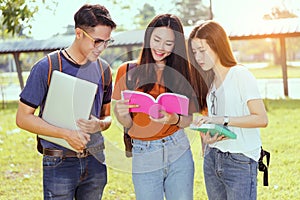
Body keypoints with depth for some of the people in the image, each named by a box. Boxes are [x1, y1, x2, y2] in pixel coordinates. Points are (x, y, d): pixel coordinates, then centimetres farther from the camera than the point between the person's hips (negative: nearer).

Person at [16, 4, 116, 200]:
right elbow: (23, 118, -8)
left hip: (95, 160, 5)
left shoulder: (103, 69, 6)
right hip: (60, 163, -4)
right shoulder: (47, 68, -9)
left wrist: (100, 124, -9)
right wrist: (67, 134, -17)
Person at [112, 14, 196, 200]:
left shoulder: (179, 72, 5)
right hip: (144, 156, -1)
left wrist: (174, 119, -20)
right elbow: (127, 124, -1)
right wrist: (121, 113, -24)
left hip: (179, 151, 2)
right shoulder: (128, 70, -2)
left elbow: (188, 120, 3)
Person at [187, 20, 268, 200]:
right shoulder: (209, 80, 14)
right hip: (212, 160, 7)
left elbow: (262, 119, -17)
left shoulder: (241, 75, -9)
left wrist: (223, 119, -24)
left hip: (240, 162, -6)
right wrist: (207, 136, -8)